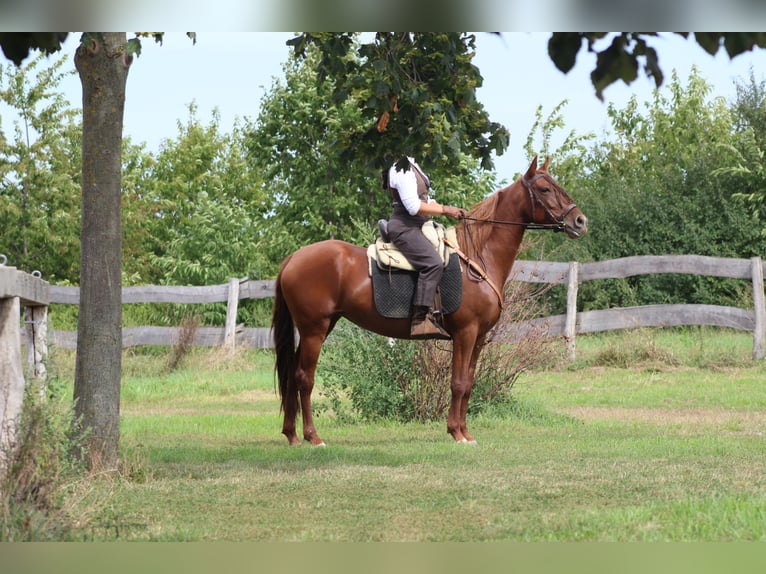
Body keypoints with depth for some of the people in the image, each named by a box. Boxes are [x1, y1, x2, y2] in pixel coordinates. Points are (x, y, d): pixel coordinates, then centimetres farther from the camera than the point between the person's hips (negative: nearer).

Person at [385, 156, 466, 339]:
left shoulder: (411, 167, 19)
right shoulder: (402, 170, -14)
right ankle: (421, 319, -35)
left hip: (415, 227, 11)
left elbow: (425, 201, 23)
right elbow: (413, 207, -21)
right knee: (433, 263, -29)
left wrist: (451, 209, 10)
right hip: (405, 227, -11)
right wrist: (445, 210, -14)